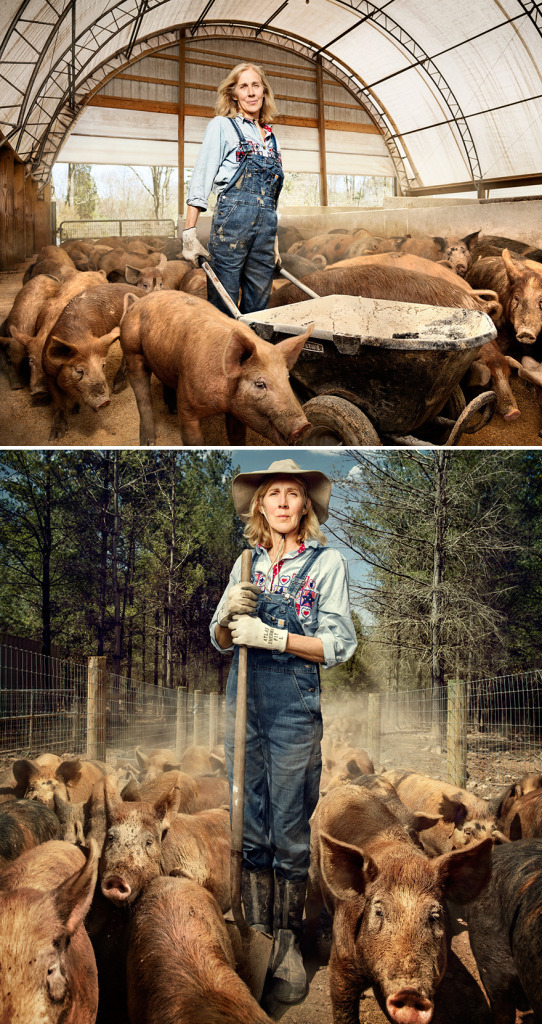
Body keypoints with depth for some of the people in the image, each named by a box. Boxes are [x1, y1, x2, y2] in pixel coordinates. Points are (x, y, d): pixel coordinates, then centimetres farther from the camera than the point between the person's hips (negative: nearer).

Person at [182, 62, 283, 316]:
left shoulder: (269, 135, 21)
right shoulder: (222, 126, 5)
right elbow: (200, 180, -2)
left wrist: (274, 239, 21)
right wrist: (189, 233, -12)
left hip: (266, 222, 6)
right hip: (232, 216, -6)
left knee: (258, 306, 5)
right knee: (223, 306, -8)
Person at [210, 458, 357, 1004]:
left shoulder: (327, 562, -2)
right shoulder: (246, 563, 11)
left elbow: (337, 646, -8)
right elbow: (220, 640, 13)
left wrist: (270, 636, -17)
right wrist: (229, 615, -9)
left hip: (295, 704, -4)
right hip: (244, 699, 4)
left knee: (289, 832, 1)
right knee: (250, 830, 8)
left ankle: (287, 940, 13)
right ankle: (256, 934, 18)